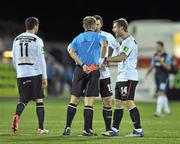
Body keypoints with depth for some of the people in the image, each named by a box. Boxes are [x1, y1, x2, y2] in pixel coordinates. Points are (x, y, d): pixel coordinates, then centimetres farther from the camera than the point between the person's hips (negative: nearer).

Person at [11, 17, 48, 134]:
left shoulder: (17, 40, 9)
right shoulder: (37, 40, -6)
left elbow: (14, 60, 14)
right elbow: (41, 61, -9)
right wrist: (45, 78, -4)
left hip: (21, 75, 4)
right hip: (35, 74, -4)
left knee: (23, 100, 11)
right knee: (39, 100, 6)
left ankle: (17, 116, -19)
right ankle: (41, 128, 7)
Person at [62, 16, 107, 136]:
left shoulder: (78, 38, 14)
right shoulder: (98, 37, 6)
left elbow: (71, 52, -5)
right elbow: (104, 44, -18)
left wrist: (82, 65, -9)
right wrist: (101, 60, -9)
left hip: (80, 69, 2)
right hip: (94, 70, -2)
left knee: (74, 100, 9)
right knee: (89, 102, -2)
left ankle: (68, 127, 3)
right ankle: (87, 130, -3)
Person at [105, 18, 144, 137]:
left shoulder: (129, 41, -13)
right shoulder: (125, 41, 20)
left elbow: (121, 58, -23)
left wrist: (105, 59, -20)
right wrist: (108, 63, 13)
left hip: (128, 77, -10)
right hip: (121, 77, 10)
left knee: (129, 102, -11)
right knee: (118, 103, 10)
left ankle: (138, 130, -9)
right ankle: (115, 129, 14)